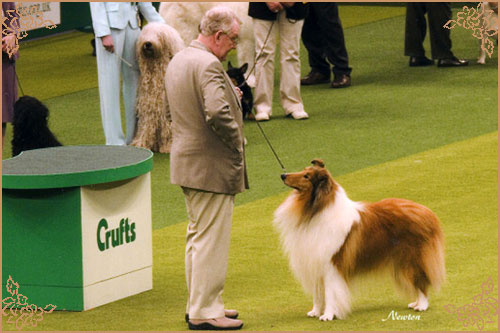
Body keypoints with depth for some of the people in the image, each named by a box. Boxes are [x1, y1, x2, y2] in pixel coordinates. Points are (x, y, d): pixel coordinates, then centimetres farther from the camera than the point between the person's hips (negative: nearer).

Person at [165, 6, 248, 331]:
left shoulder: (178, 60, 11)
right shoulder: (208, 66, -21)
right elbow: (217, 112, -31)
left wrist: (231, 96, 10)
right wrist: (236, 142, -16)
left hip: (188, 164, 10)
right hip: (212, 167, -10)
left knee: (199, 236, 18)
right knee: (211, 240, -4)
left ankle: (200, 304, 27)